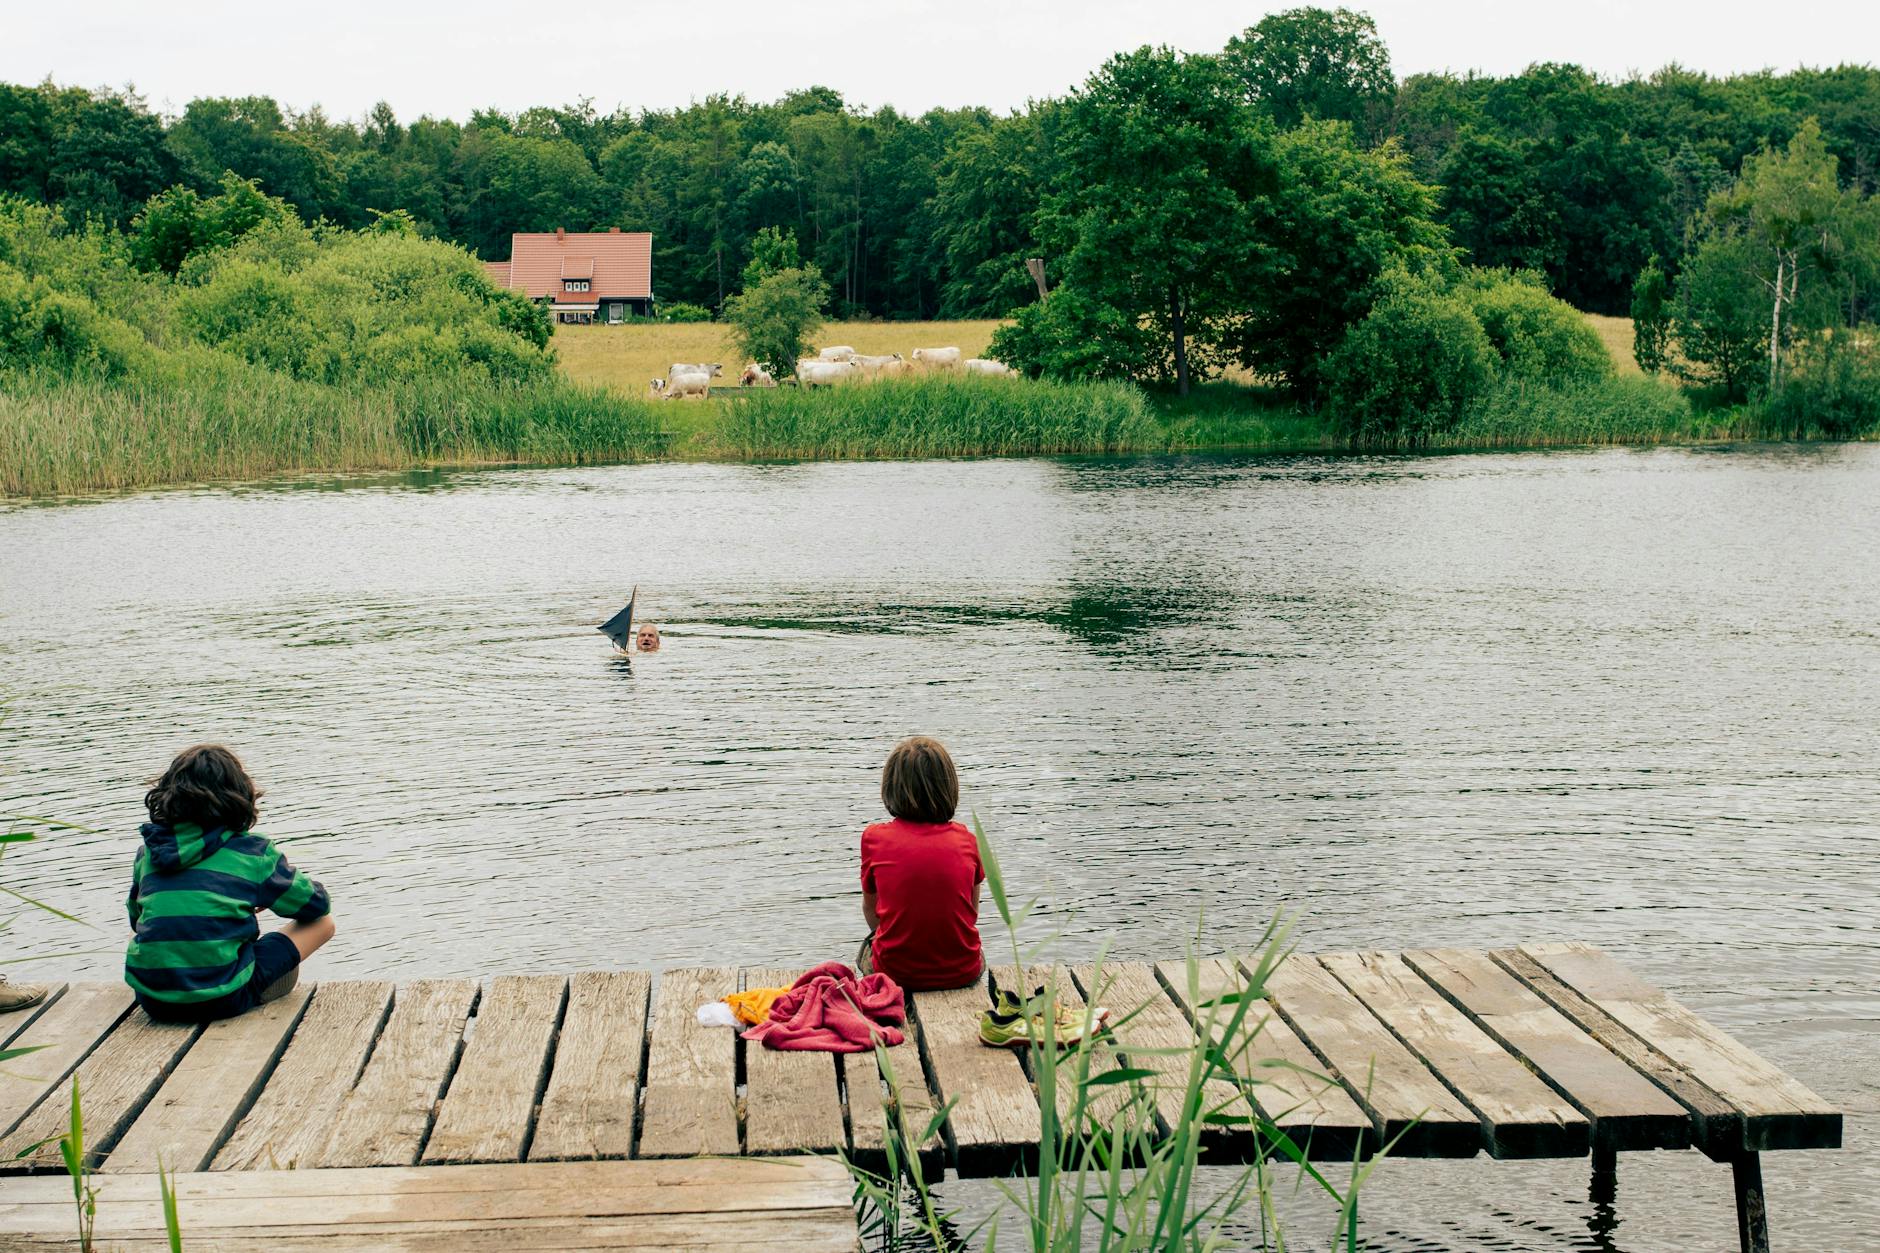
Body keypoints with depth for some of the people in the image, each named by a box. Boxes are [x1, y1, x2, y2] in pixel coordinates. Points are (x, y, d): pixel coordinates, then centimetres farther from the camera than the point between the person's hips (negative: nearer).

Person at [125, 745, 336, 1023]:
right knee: (322, 923, 12)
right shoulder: (253, 851, -1)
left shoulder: (149, 851, 9)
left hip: (152, 1000, 5)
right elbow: (317, 904, 11)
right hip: (223, 1000, -5)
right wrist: (270, 896, 33)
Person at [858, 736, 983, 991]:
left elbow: (870, 910, 8)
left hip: (896, 973, -1)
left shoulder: (875, 838, -6)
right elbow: (972, 912, 9)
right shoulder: (966, 840, -3)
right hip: (962, 972, 1)